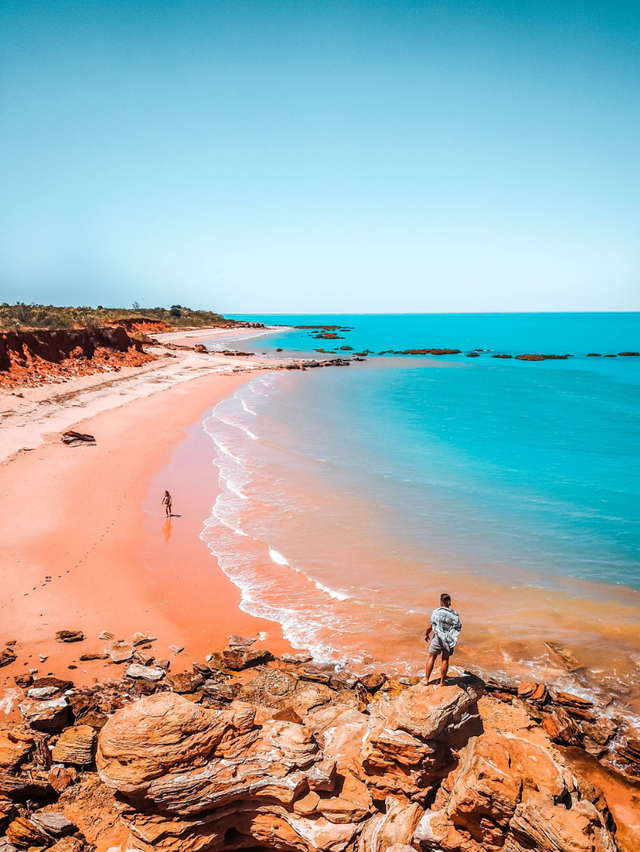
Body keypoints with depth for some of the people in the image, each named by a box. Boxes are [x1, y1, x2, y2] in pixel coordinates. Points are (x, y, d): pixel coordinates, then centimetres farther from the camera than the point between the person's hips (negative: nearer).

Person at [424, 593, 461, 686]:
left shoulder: (436, 612, -15)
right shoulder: (454, 614, -10)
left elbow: (430, 626, -10)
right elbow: (458, 628, -3)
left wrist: (426, 634, 7)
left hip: (438, 639, -1)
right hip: (449, 640, 2)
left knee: (431, 658, 16)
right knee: (445, 660, 17)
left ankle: (426, 679, 23)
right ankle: (442, 681, 29)